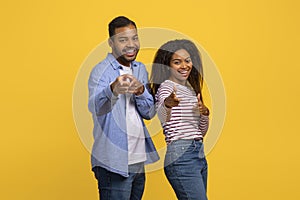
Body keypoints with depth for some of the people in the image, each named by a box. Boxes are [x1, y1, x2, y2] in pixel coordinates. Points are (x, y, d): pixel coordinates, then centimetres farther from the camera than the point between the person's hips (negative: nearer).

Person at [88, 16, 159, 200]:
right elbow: (95, 107, -30)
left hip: (138, 161, 7)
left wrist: (140, 91, -13)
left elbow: (149, 113, 7)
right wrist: (113, 90, -51)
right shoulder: (102, 71, -11)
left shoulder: (140, 69, 11)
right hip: (114, 165, -7)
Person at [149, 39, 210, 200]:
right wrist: (167, 104, -49)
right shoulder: (166, 87, -6)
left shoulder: (191, 89, 19)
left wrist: (204, 114, 3)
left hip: (199, 155, 9)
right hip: (181, 156, -9)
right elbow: (160, 118, -28)